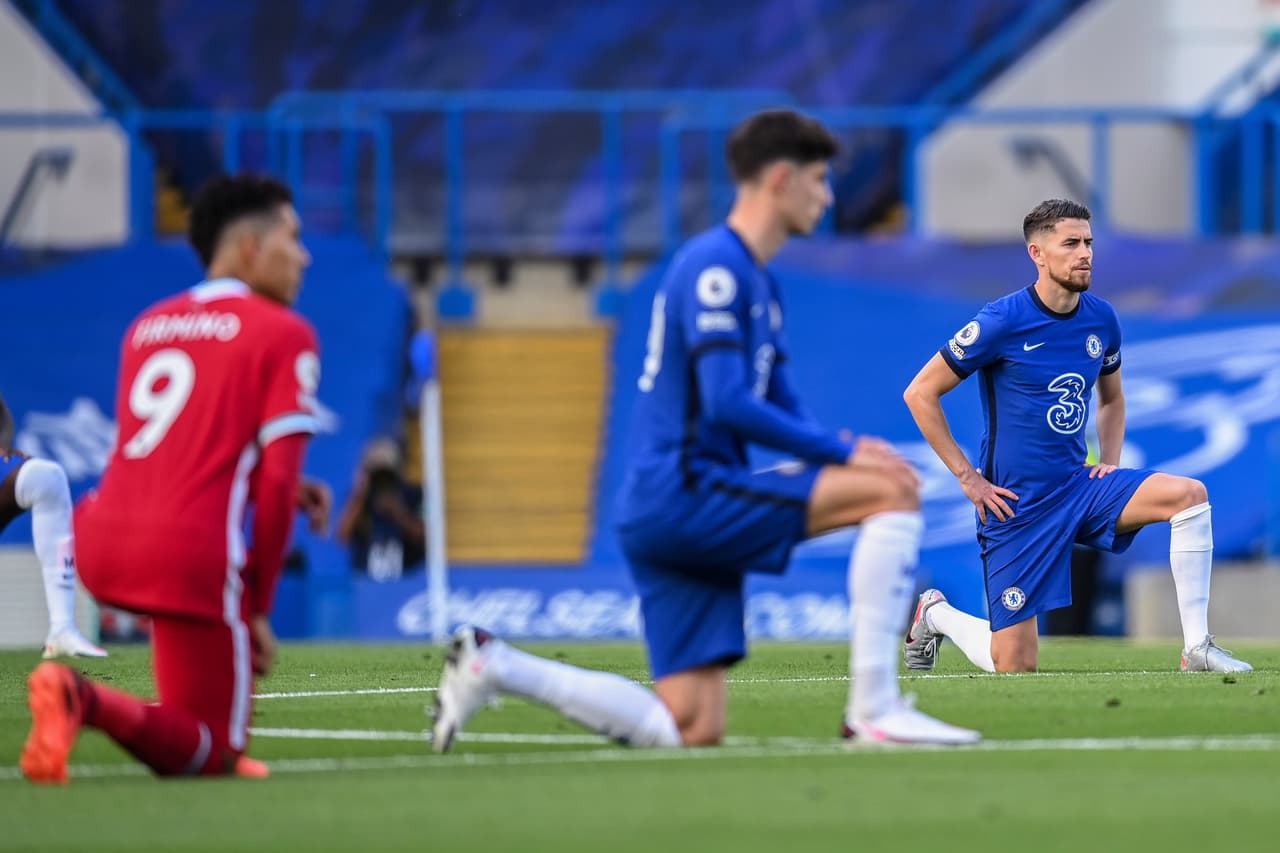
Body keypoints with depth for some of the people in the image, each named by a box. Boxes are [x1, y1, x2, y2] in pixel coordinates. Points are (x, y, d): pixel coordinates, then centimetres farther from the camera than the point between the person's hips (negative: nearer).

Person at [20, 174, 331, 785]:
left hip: (102, 545, 7)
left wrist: (283, 494, 23)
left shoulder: (147, 325, 19)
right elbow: (276, 481, -7)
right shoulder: (284, 335, -1)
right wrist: (258, 610, -1)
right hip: (191, 556, -7)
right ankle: (86, 701, -25)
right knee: (210, 754, 3)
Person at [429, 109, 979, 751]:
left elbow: (784, 414, 23)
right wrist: (843, 452, -16)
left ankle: (492, 665, 8)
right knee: (894, 490, -16)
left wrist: (845, 450, 2)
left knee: (689, 732, 3)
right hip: (683, 495, -10)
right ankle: (874, 708, -17)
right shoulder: (714, 266, -10)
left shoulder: (760, 283, 21)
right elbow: (727, 405, -20)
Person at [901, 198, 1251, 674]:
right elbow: (919, 393, -9)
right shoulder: (1003, 322, -14)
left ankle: (1197, 647, -14)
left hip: (1079, 486, 5)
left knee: (1189, 494, -19)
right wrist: (968, 477, -11)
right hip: (1017, 505, -5)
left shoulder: (1100, 319, 3)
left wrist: (1110, 461, 6)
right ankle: (936, 614, 28)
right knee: (1016, 666, -5)